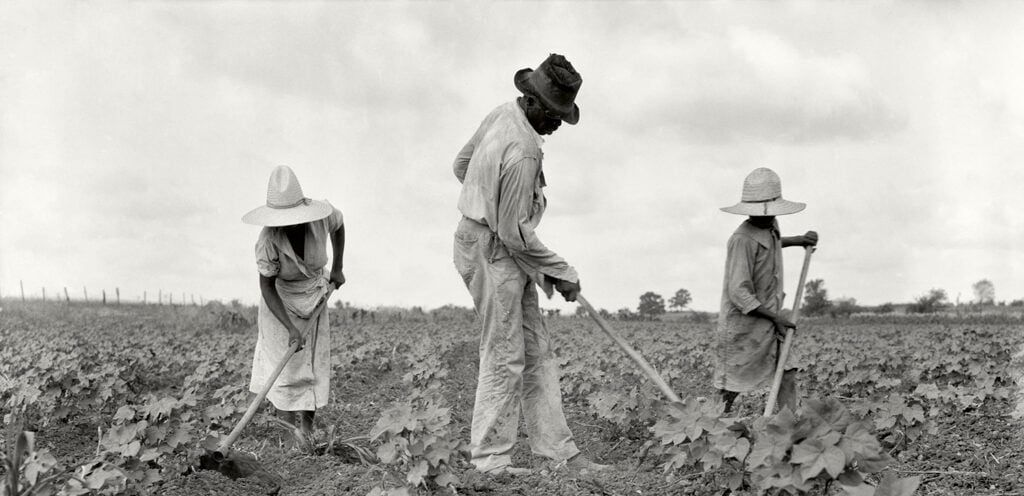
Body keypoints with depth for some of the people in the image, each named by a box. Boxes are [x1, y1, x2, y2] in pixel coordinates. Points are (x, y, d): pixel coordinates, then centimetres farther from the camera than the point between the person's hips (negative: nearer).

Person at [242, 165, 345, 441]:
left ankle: (307, 424, 9)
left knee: (313, 363, 2)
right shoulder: (268, 241, -33)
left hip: (314, 296, 3)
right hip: (279, 300, -3)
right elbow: (266, 287, -22)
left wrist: (337, 268, 3)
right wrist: (291, 328, -30)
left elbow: (339, 224, 1)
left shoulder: (321, 215, -26)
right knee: (284, 360, -5)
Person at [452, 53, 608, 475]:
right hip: (493, 253, -10)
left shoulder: (502, 113, 3)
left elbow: (461, 164, 16)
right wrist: (562, 274, -13)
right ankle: (489, 458, 9)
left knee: (536, 351, 12)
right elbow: (515, 234, -23)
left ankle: (557, 448, 18)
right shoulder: (521, 153, -26)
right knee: (505, 358, -2)